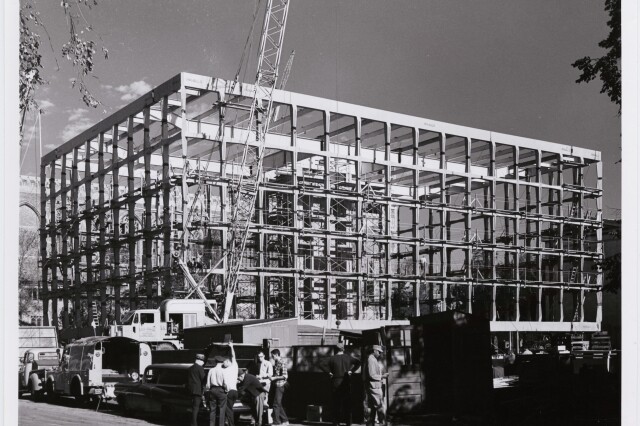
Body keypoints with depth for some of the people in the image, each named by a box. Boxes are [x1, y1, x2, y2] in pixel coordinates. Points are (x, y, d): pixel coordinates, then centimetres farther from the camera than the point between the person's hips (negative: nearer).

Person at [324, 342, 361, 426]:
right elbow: (358, 362, -7)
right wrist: (352, 371, -4)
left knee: (336, 403, 6)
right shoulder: (348, 357, 1)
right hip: (346, 382, 1)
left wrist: (330, 373, -3)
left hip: (336, 383, -1)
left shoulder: (332, 358, -3)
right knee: (347, 403, 8)